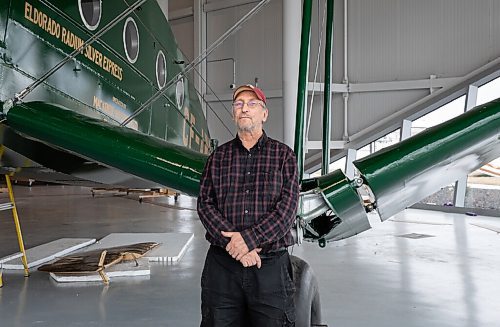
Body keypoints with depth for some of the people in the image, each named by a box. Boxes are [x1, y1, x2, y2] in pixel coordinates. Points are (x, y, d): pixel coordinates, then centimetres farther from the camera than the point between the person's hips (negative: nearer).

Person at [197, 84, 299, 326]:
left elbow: (288, 206, -5)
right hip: (222, 263, 2)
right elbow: (205, 204, 2)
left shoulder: (283, 155, 6)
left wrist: (249, 239, -17)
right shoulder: (218, 156, 12)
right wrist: (232, 241, -13)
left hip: (271, 263, -1)